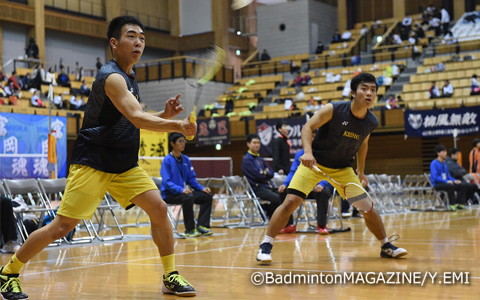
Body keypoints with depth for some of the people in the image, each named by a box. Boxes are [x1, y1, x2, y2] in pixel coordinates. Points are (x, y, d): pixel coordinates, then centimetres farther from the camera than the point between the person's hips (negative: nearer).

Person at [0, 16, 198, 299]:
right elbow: (136, 117, -30)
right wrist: (177, 125, -37)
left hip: (125, 164, 8)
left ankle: (171, 276, 5)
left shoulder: (129, 77, 11)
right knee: (63, 226, -7)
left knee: (159, 209, -7)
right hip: (92, 163, -8)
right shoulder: (112, 76, -17)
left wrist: (164, 115, 5)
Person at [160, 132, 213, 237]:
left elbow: (192, 178, 14)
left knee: (207, 196, -6)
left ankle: (202, 226, -5)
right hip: (170, 194, -7)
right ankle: (189, 230, -24)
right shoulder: (167, 160, -11)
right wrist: (181, 190, -32)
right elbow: (167, 182, -18)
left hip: (184, 191, 7)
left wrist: (202, 188, -3)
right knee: (188, 198, -34)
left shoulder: (186, 159, 9)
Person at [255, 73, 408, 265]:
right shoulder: (333, 110, -21)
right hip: (314, 163, -4)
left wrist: (361, 171, 16)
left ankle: (386, 246, 22)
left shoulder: (372, 123, -7)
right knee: (291, 201, -18)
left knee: (368, 208, 0)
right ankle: (265, 246, -7)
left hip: (343, 168, 4)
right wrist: (308, 152, -32)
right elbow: (308, 128, -16)